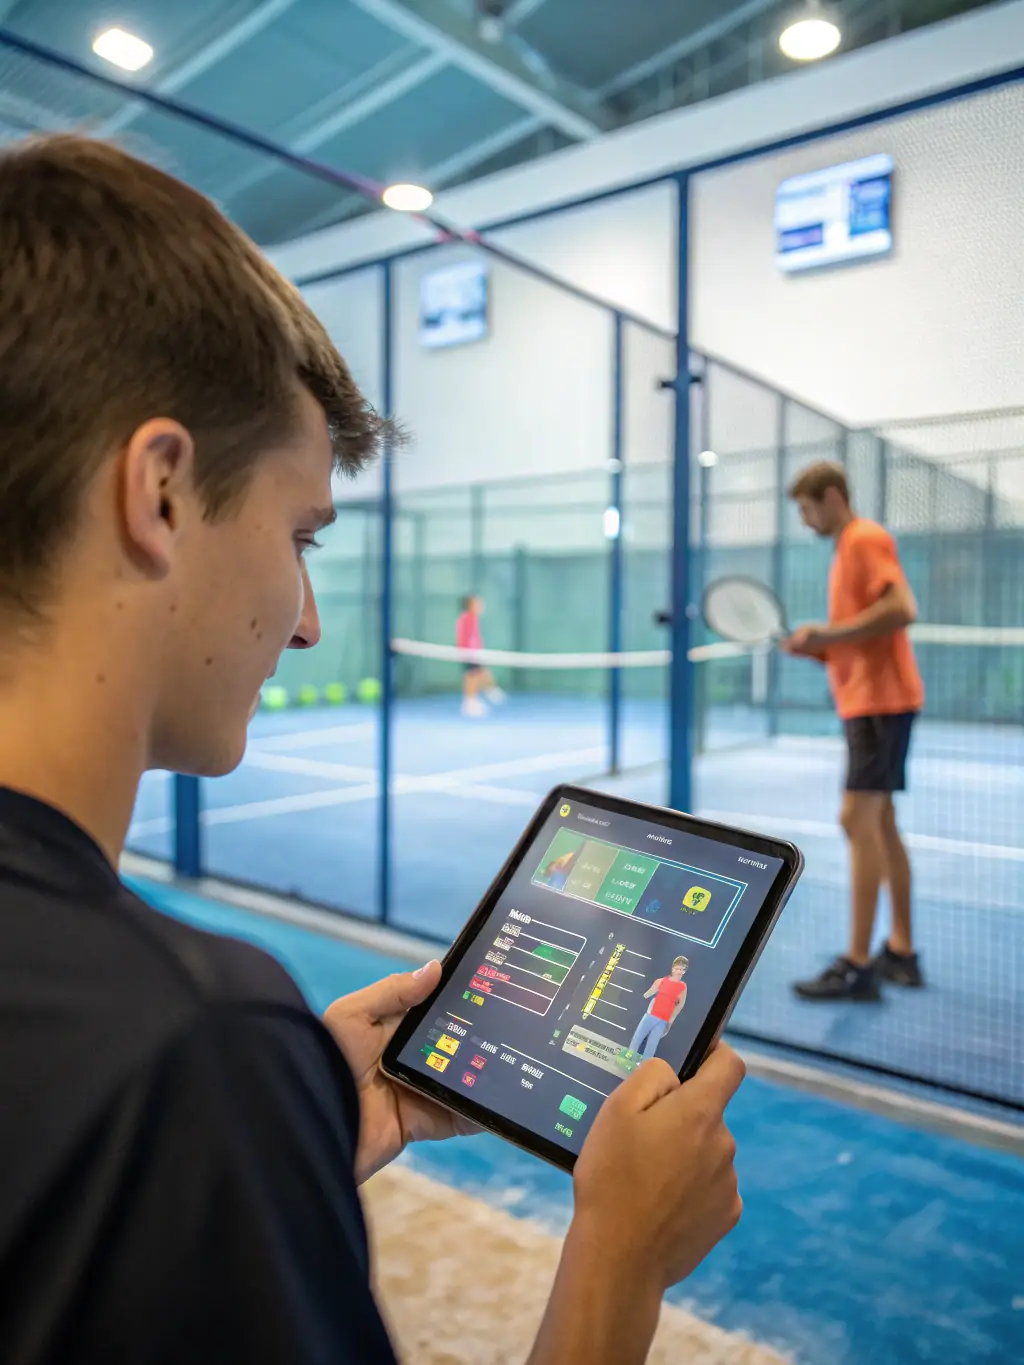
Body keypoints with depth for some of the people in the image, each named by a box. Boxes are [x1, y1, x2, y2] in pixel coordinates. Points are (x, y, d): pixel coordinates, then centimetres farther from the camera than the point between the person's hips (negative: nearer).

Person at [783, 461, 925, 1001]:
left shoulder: (865, 539, -9)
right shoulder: (848, 549, 20)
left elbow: (902, 609, -22)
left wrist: (828, 634, -20)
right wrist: (819, 648, 6)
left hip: (880, 701, -10)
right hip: (865, 701, 10)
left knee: (858, 820, -13)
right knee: (880, 825, 12)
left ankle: (858, 966, -10)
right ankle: (900, 952, 20)